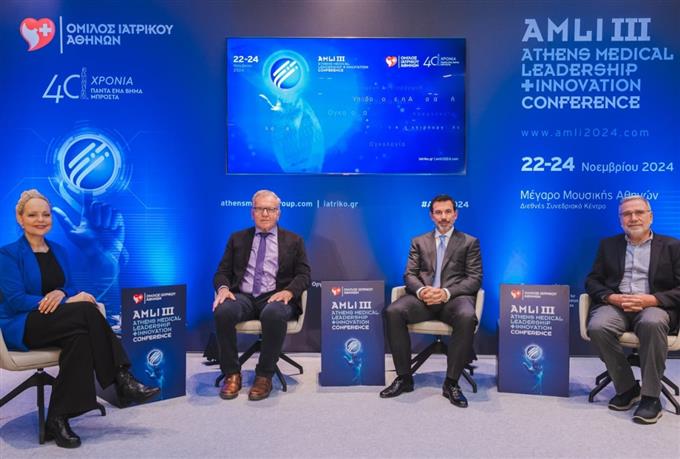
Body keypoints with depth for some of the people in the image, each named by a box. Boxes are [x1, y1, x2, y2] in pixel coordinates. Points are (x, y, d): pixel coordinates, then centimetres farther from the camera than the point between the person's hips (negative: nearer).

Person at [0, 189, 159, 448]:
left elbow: (69, 288, 13)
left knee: (80, 336, -32)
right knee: (87, 311, -32)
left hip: (56, 325, 6)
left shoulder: (58, 251, 15)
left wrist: (61, 293, -15)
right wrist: (69, 302, -22)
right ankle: (122, 381, -30)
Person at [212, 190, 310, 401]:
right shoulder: (237, 239, 18)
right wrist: (223, 288, -11)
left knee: (274, 314, -38)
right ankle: (232, 374, -15)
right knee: (223, 311, -33)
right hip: (243, 297, 2)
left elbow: (303, 275, 6)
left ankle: (264, 376, -19)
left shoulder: (293, 241, 13)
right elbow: (222, 272, 14)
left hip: (275, 297, -2)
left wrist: (288, 292, -16)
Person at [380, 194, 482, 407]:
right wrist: (421, 290, -14)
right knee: (393, 312, -28)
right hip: (423, 296, 2)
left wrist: (447, 293, -15)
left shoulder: (470, 242, 13)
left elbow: (475, 278, 3)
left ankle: (451, 383, -20)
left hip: (454, 296, -2)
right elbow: (410, 274, 10)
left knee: (467, 317, -37)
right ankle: (404, 377, -14)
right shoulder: (419, 242, 19)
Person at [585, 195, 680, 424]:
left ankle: (651, 397, -23)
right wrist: (613, 297, -10)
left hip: (655, 306, -2)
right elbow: (592, 281, 11)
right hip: (615, 305, 2)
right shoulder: (608, 245, 18)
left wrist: (651, 299, -15)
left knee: (652, 323, -38)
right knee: (597, 327, -32)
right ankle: (627, 388, -11)